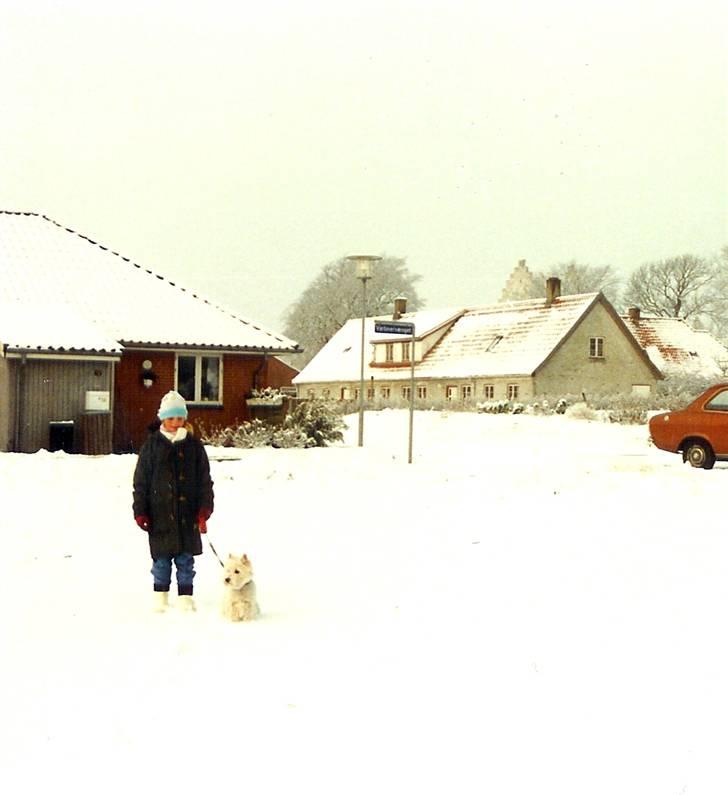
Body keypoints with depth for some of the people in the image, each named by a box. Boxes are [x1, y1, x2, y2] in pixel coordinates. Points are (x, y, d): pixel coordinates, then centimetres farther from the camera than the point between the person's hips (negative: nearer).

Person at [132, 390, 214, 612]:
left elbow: (204, 480, 6)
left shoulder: (193, 446, 4)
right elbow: (141, 480, 3)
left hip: (187, 513, 1)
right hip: (160, 512, -1)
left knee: (186, 557, 5)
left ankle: (185, 596, 15)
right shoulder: (152, 445, 2)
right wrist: (140, 511, -1)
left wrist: (204, 509, -3)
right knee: (161, 557, 6)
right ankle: (160, 595, 19)